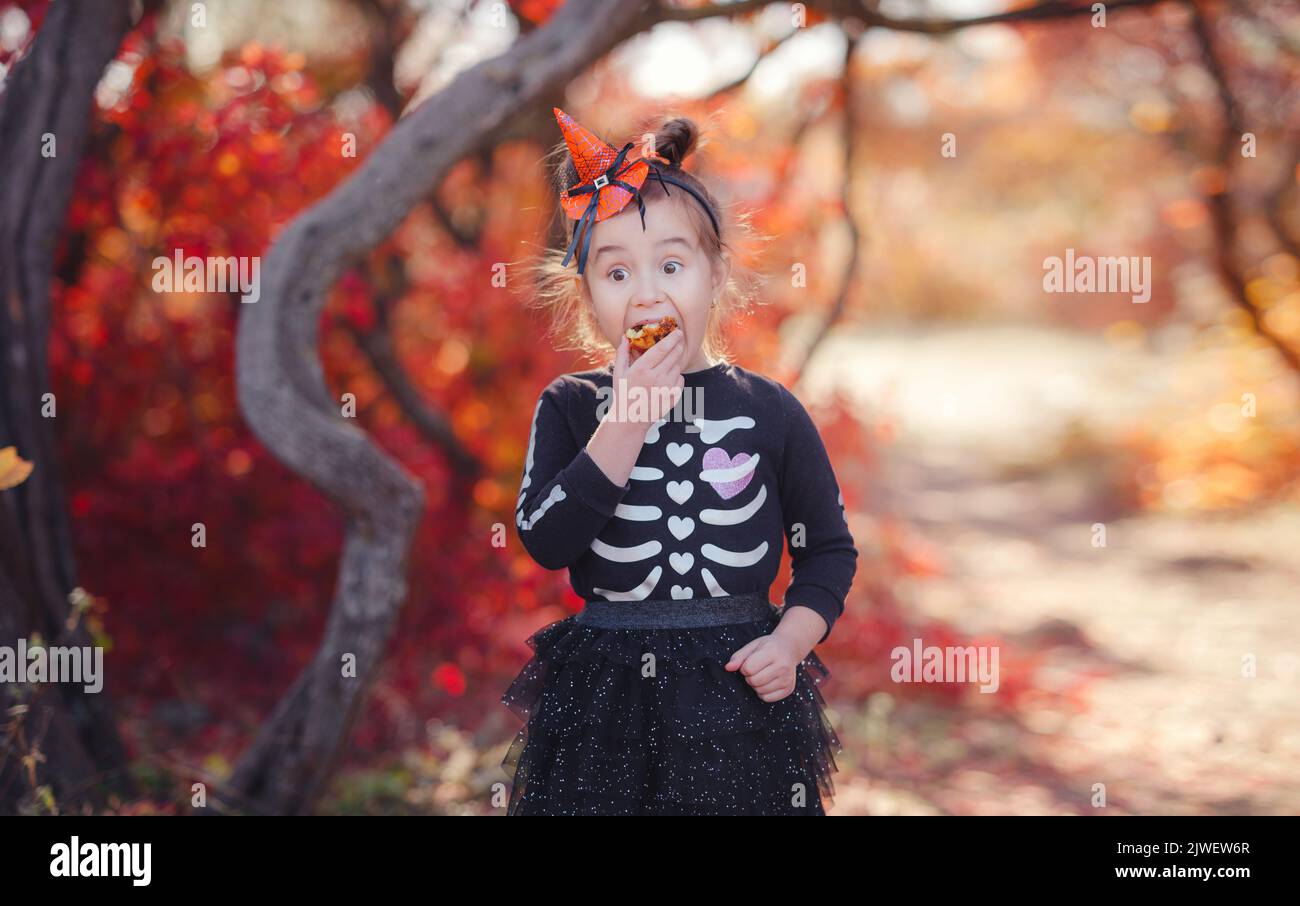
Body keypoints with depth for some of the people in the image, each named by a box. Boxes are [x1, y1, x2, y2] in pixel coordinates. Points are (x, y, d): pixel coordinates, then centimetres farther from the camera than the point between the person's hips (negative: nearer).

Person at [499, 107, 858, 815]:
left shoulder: (768, 411, 1)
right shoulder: (570, 408, 1)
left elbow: (830, 549, 9)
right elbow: (544, 542, -14)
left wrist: (792, 639, -8)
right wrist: (628, 422, -18)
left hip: (737, 693, 0)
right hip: (603, 699, 0)